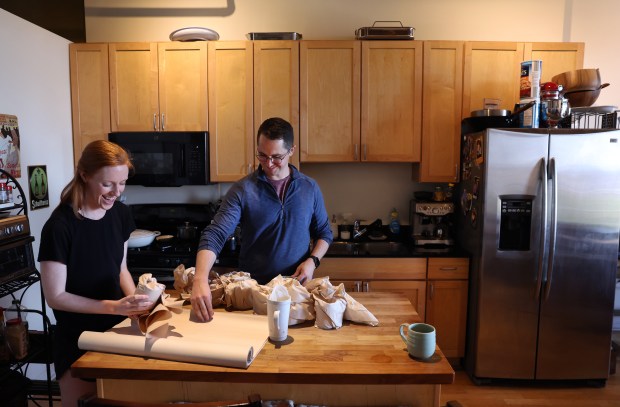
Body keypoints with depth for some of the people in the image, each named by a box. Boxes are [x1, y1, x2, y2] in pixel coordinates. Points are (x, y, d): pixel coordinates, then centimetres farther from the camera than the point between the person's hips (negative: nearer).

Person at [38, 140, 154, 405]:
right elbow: (55, 297, -18)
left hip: (116, 331, 5)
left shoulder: (120, 214, -4)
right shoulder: (60, 226, -22)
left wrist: (134, 300, -12)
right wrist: (114, 306, -28)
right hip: (77, 341, -5)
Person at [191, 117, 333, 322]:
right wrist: (200, 279, -33)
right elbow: (214, 235, -17)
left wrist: (313, 260, -10)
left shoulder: (309, 187, 0)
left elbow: (324, 232, 9)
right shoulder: (242, 190, -9)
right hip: (251, 289, -1)